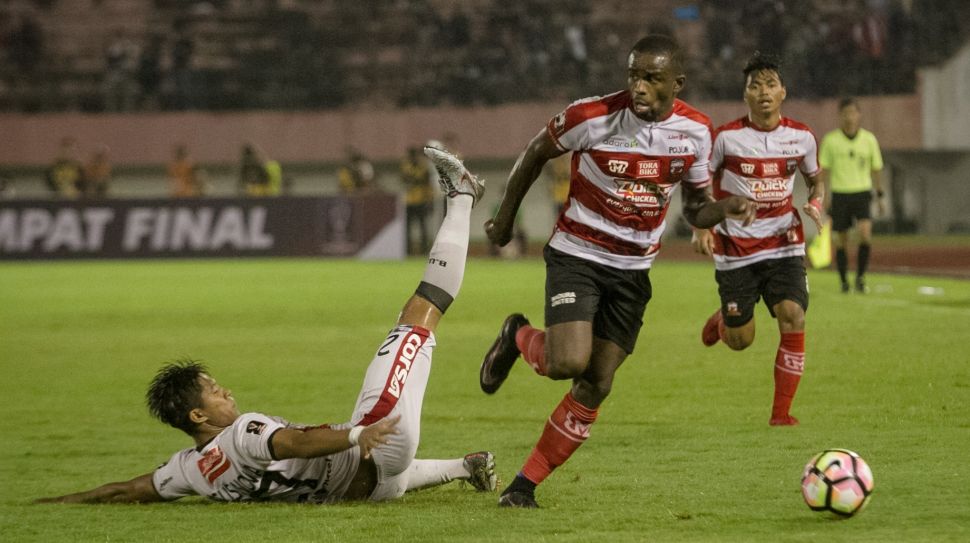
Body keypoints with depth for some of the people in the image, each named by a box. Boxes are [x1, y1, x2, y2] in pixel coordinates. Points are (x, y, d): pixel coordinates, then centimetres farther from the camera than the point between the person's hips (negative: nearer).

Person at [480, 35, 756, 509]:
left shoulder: (695, 131, -7)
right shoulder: (593, 117, -19)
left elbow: (695, 208, 5)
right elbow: (535, 153, -1)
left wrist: (724, 209, -18)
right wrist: (505, 217, 9)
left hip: (633, 268, 4)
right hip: (576, 253, -4)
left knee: (596, 385, 1)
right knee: (569, 363, -23)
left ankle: (526, 484, 13)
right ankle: (518, 340, 13)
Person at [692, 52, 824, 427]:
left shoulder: (801, 137, -1)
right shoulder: (726, 137, -9)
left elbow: (815, 178, 16)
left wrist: (815, 204, -6)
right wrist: (701, 228, -13)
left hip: (784, 244, 2)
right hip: (735, 249, -2)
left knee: (793, 317, -20)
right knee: (741, 341, 4)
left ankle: (781, 412, -10)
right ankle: (721, 322, 44)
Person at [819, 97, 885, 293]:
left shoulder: (869, 139, 3)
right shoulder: (830, 140, -2)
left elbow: (876, 169, 13)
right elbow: (823, 170, 1)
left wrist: (880, 196, 14)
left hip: (862, 193, 0)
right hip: (840, 194, 0)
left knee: (865, 233, -19)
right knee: (841, 240, 3)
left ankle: (860, 276, -8)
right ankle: (844, 281, 15)